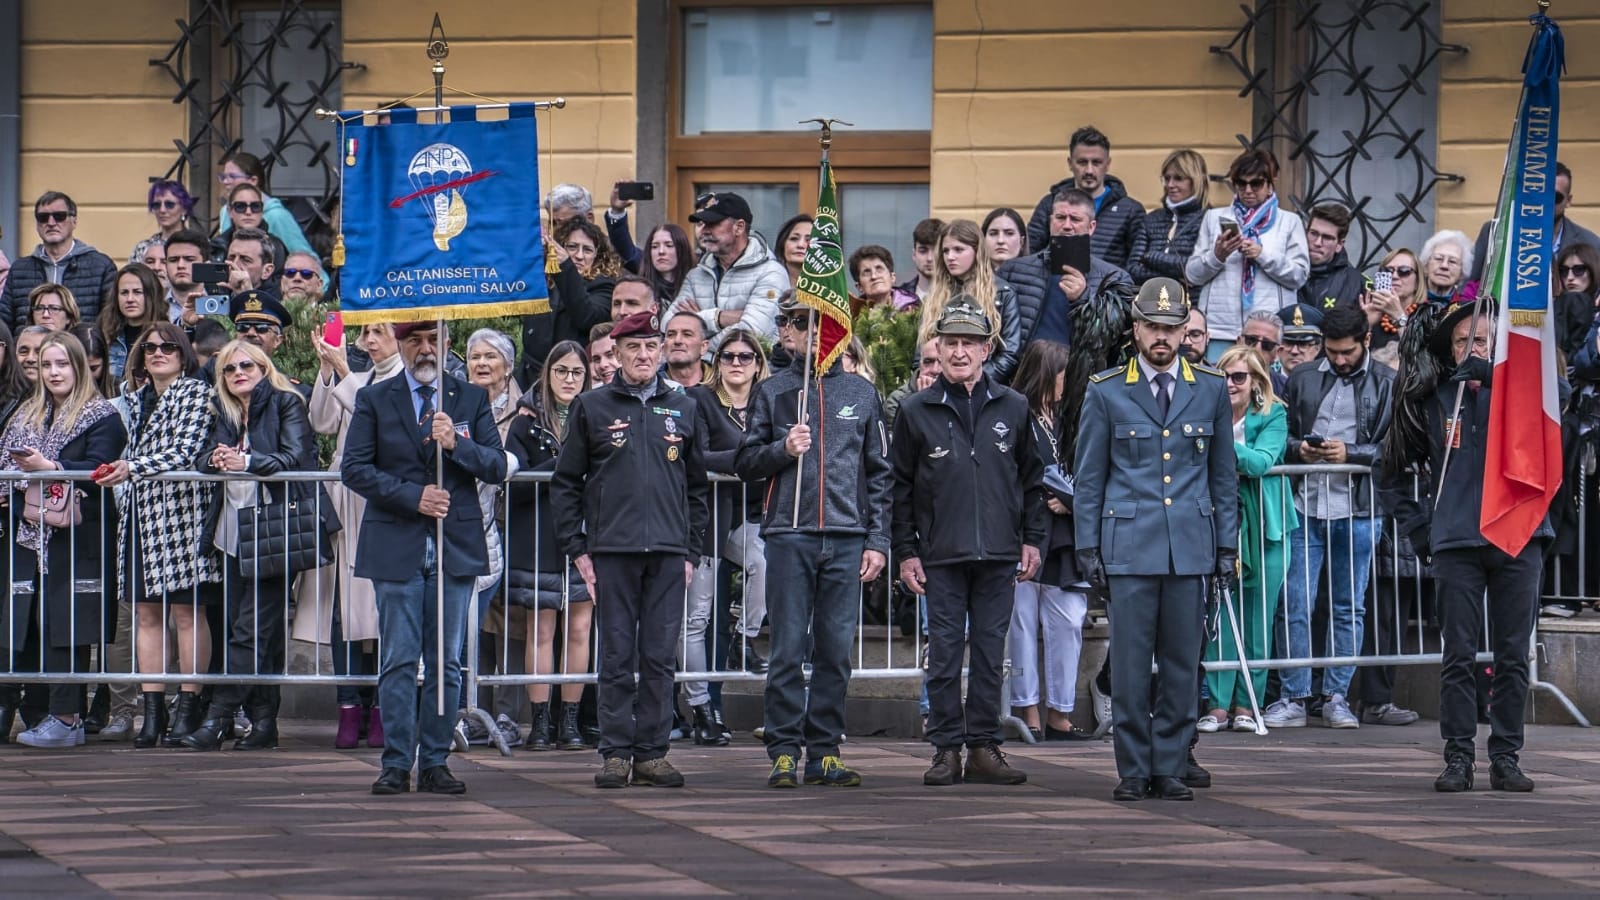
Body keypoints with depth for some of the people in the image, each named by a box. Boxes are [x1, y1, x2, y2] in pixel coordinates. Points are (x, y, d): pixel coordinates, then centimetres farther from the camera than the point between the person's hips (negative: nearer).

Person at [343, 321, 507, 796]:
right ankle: (396, 765, 1)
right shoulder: (373, 400, 6)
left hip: (457, 548, 2)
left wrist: (456, 445, -15)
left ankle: (435, 763, 7)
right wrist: (412, 496, -13)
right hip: (396, 549, -2)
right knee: (398, 662, -2)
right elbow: (354, 469, -2)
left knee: (446, 663, 3)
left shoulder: (471, 399, 11)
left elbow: (497, 467, 3)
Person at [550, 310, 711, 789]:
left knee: (660, 657, 2)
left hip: (668, 552, 2)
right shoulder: (592, 407, 6)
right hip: (612, 550, -2)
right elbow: (565, 482, 6)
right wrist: (576, 548, -1)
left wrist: (692, 551, 8)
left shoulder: (682, 409, 12)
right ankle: (616, 753, 3)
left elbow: (697, 485, 16)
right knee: (617, 656, -1)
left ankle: (652, 752, 7)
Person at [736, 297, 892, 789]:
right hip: (789, 536, -1)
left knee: (835, 651, 2)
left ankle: (825, 752, 7)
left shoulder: (861, 393, 11)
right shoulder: (773, 392, 8)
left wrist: (877, 541, 4)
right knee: (788, 649, -4)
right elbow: (745, 464, 8)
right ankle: (784, 752, -1)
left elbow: (879, 473, 11)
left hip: (847, 541, 1)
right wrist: (782, 449, -11)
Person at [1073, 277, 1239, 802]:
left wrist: (1227, 544, 8)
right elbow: (1088, 477, 6)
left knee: (1182, 664, 3)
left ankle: (1171, 769, 9)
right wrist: (1087, 547, 0)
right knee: (1130, 664, -3)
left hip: (1191, 547, 2)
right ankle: (1133, 771, 4)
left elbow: (1224, 474, 13)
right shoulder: (1105, 393, 4)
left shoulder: (1210, 390, 9)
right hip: (1129, 549, -2)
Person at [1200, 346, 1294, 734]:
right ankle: (1219, 703, -1)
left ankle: (1246, 705, 8)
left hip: (1263, 527, -1)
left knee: (1257, 618, 2)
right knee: (1221, 615, -4)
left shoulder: (1273, 415, -2)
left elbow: (1262, 461, -18)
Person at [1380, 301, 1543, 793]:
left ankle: (1506, 757, 10)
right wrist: (1417, 527, 9)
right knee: (1459, 656, -1)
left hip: (1518, 539, 0)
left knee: (1513, 656, 3)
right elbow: (1393, 471, 18)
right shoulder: (1432, 400, 9)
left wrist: (1490, 375, -23)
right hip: (1456, 544, 0)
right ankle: (1458, 757, 3)